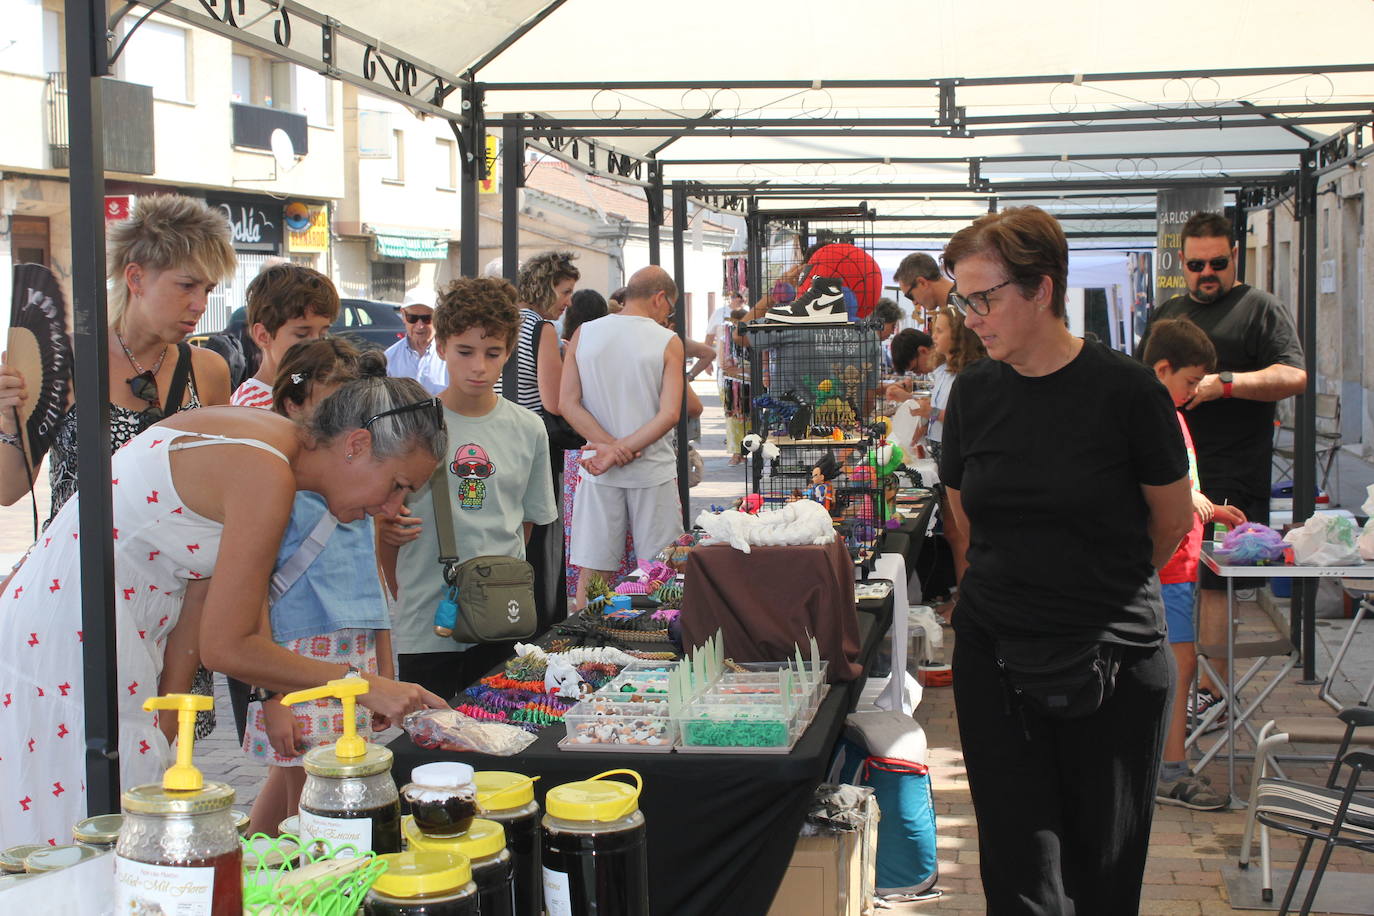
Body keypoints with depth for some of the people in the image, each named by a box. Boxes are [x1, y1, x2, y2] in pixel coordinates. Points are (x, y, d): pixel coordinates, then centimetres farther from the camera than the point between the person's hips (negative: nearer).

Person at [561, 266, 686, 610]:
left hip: (598, 471, 3)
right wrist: (621, 452, -14)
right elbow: (670, 415, -14)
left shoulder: (582, 335, 4)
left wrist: (611, 446, -11)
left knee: (592, 570, 6)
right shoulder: (668, 342, -5)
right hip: (652, 470, -2)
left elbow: (568, 403, -3)